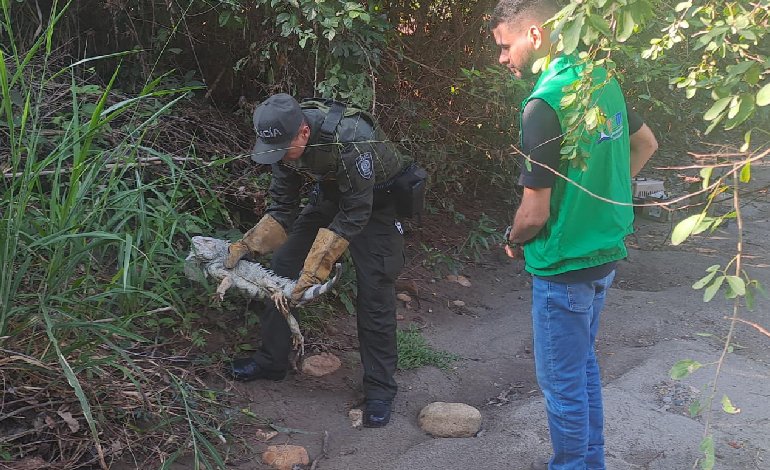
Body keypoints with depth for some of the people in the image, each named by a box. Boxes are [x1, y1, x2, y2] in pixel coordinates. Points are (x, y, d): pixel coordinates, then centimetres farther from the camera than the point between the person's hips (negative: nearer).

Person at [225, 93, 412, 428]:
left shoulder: (352, 140, -39)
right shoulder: (283, 139, -17)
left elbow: (354, 216, -33)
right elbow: (282, 207, -8)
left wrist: (314, 269, -35)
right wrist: (247, 245, -21)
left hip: (375, 201, -6)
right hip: (330, 195, 6)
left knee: (374, 293, -12)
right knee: (282, 266, 1)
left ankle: (380, 390, 1)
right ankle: (271, 360, 16)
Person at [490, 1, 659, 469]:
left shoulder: (545, 104, -25)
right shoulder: (602, 80, 1)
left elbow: (534, 213, -22)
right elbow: (646, 144, 18)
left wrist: (514, 243, -1)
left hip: (566, 267, -9)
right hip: (605, 254, 9)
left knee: (562, 381, 9)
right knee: (584, 364, 23)